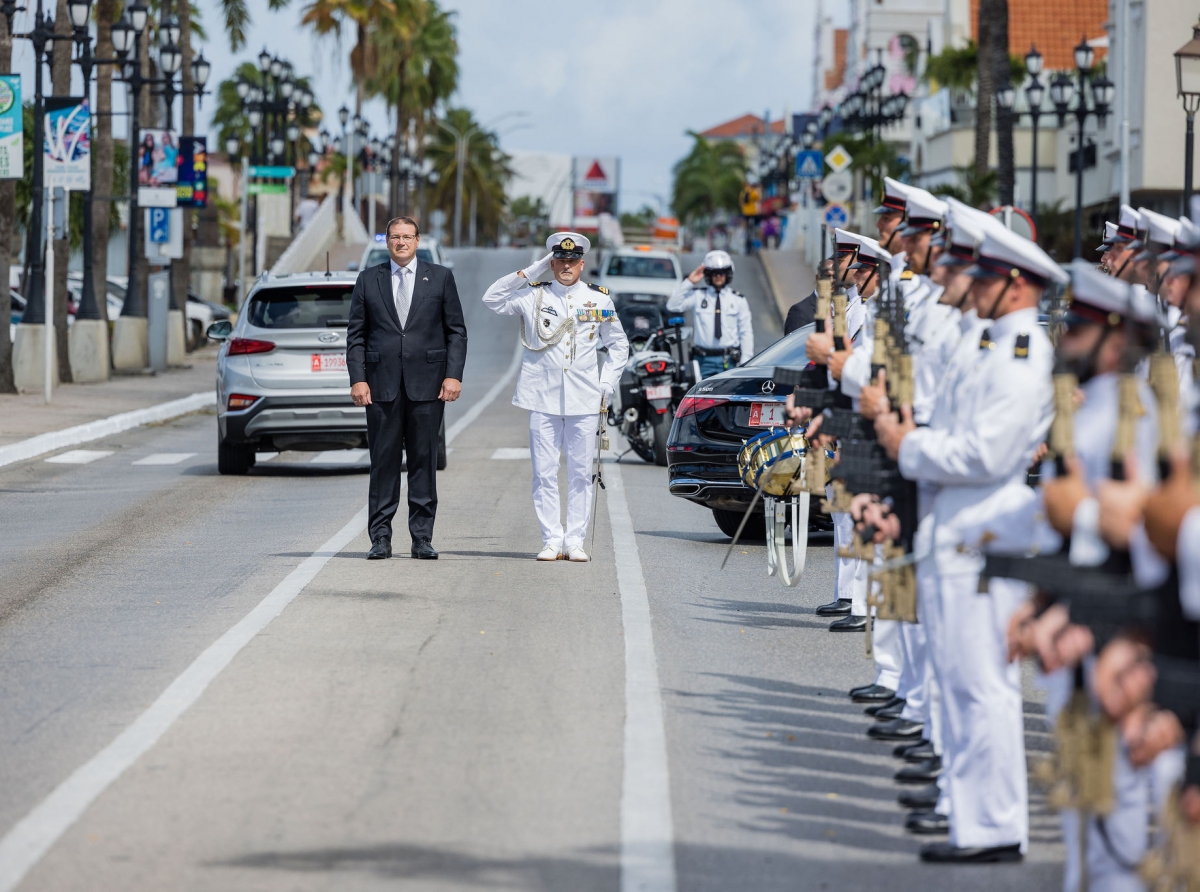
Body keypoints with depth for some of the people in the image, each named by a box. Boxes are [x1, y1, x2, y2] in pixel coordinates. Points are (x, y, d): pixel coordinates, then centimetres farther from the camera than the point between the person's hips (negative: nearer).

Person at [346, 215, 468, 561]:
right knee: (383, 461, 0)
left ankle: (422, 538, 5)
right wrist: (357, 379, -3)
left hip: (427, 385, 0)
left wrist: (454, 375, -4)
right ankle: (380, 538, 4)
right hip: (382, 385, 0)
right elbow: (356, 334, 8)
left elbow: (457, 331, 7)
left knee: (424, 461, 1)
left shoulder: (440, 278, 8)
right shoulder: (368, 280, 10)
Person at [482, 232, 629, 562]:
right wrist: (529, 273, -3)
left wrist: (606, 385, 6)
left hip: (584, 400, 0)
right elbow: (492, 300, -2)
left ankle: (575, 540, 5)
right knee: (544, 474, -2)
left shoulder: (599, 299, 9)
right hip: (544, 399, 0)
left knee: (580, 473, 1)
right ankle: (552, 540, 2)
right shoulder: (533, 296, 7)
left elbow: (619, 345, 17)